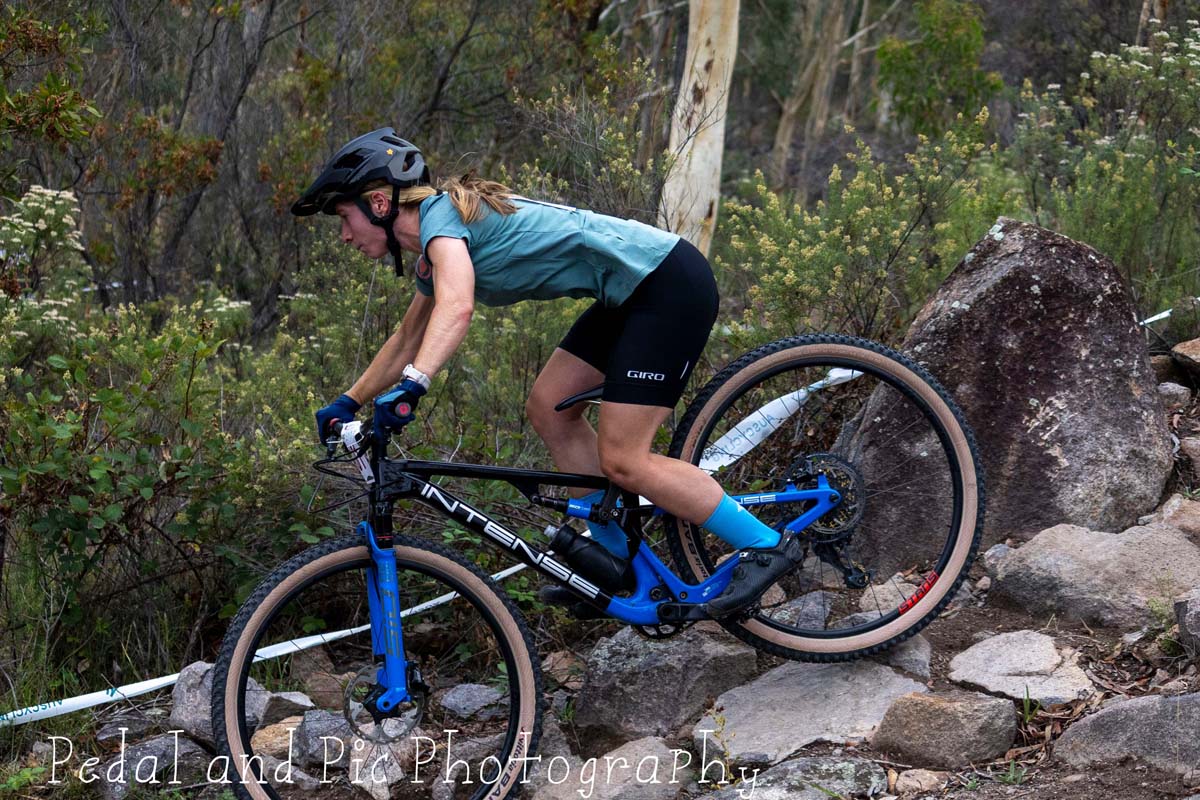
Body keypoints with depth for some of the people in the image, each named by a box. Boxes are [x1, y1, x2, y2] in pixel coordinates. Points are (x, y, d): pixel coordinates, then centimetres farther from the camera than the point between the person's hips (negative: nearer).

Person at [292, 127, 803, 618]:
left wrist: (410, 387, -42)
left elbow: (456, 308, -32)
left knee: (622, 461, -10)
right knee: (548, 407, 10)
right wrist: (349, 403, 29)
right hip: (633, 292, 10)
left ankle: (766, 546, -1)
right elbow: (409, 339, 32)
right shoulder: (432, 254, 16)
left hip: (669, 283, -10)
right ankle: (616, 557, 16)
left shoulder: (440, 213, -13)